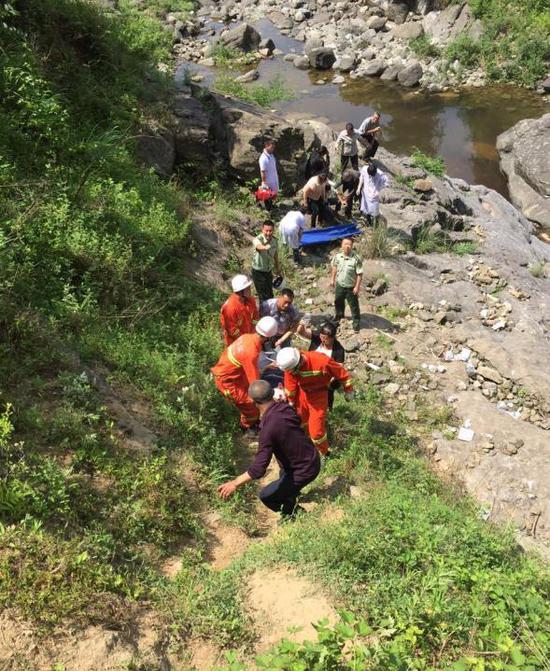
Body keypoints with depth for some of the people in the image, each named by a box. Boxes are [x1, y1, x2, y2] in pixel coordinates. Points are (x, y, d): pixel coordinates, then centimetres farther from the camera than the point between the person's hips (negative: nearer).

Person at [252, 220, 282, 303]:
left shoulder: (274, 240, -7)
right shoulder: (258, 239, -28)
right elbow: (258, 246, -53)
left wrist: (277, 267, 22)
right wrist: (265, 247, -77)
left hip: (269, 271, 6)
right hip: (258, 272, -6)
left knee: (270, 294, 19)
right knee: (264, 297, -5)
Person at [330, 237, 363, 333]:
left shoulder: (356, 258, -25)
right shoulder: (337, 256, -10)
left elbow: (359, 274, -19)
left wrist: (357, 287, -18)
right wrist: (332, 279, 11)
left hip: (351, 287, -5)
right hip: (339, 285, 5)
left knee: (354, 305, 9)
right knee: (338, 302, 27)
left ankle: (356, 322, 29)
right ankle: (339, 315, 56)